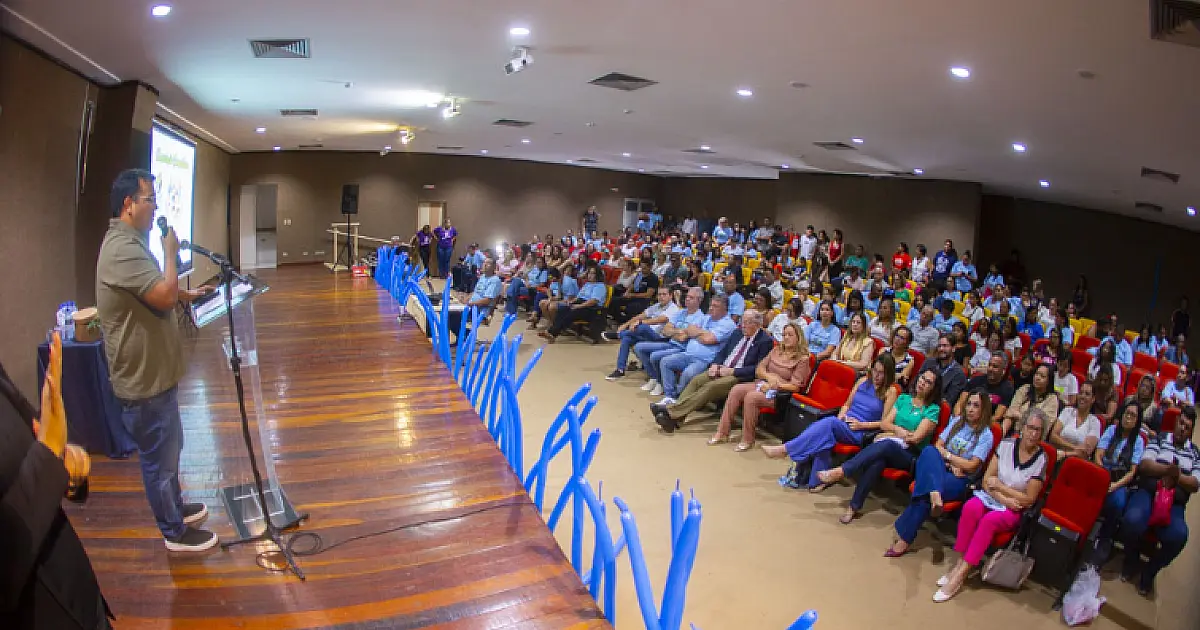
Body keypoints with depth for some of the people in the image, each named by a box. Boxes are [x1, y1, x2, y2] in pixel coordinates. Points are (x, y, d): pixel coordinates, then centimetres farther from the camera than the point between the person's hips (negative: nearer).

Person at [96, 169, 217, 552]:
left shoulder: (129, 242, 11)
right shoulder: (123, 248, -25)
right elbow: (165, 296, -31)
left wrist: (188, 294, 12)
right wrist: (170, 252, -18)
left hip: (153, 373, 10)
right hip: (144, 381, -10)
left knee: (169, 451, 25)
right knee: (159, 459, 7)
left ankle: (175, 506, 43)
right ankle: (174, 532, 23)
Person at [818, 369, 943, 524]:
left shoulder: (933, 409, 4)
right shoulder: (903, 398, 18)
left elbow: (916, 438, -6)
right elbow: (884, 424, 12)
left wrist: (890, 434, 0)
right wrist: (898, 429, -6)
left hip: (910, 456, -3)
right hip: (887, 452, 3)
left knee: (887, 444, -38)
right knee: (877, 461, -35)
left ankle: (840, 471, -41)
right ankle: (855, 507, -37)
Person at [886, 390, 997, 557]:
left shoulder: (986, 435, -1)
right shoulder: (957, 421, 13)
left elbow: (971, 466, -8)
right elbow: (938, 445, 8)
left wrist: (946, 454, -2)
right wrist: (953, 463, -7)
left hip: (961, 480, -4)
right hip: (941, 470, 4)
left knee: (924, 493, -33)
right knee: (929, 451, -33)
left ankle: (904, 537, -25)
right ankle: (934, 496, -56)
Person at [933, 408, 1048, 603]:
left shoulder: (1041, 460, -7)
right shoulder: (1006, 445, 0)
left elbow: (1028, 500, -7)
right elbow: (987, 480, 0)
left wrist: (999, 486, -5)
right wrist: (1003, 498, -15)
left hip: (1015, 510, -2)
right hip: (992, 497, 3)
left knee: (990, 520, -35)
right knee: (971, 507, -33)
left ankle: (961, 574, -29)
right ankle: (959, 563, -26)